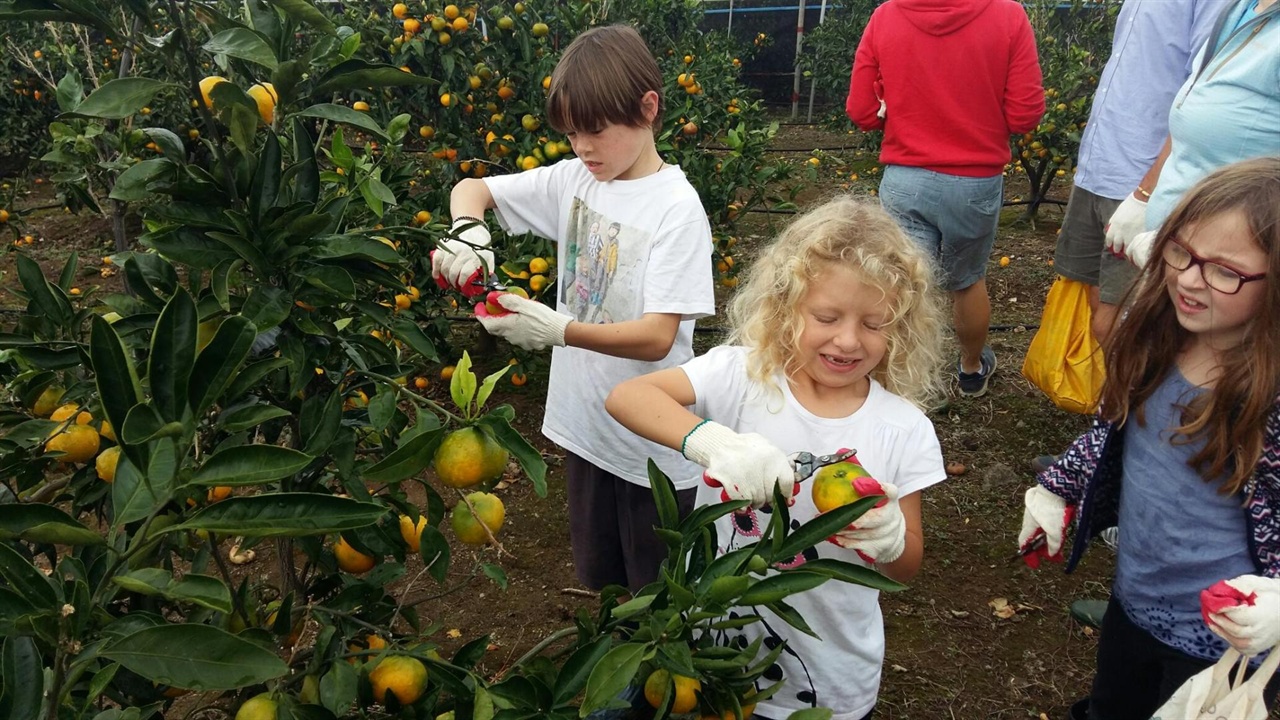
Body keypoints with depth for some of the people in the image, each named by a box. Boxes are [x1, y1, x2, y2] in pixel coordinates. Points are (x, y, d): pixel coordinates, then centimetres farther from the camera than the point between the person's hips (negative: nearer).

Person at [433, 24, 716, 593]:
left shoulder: (676, 207, -17)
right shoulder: (573, 179, 0)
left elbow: (657, 338, -22)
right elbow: (471, 189, 7)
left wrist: (560, 329, -33)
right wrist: (467, 230, -14)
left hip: (653, 443, -6)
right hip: (584, 423, 6)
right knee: (599, 580, 24)